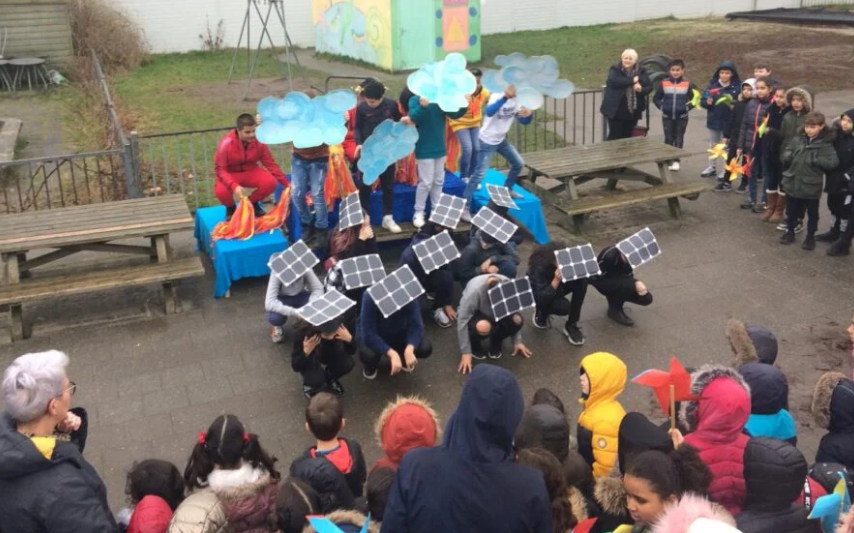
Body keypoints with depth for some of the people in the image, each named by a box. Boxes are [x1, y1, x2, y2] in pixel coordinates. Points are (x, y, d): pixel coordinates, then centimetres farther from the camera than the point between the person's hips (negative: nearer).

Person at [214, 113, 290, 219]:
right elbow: (220, 169, -23)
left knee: (271, 182, -26)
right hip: (231, 175, -3)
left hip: (250, 171, 3)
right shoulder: (227, 143, -25)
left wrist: (286, 183, -13)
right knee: (221, 191, -36)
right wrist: (234, 186, -40)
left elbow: (271, 164, -7)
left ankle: (252, 202, 7)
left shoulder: (259, 141, -16)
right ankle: (230, 207, 4)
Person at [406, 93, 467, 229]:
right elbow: (413, 117, -24)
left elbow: (454, 115, 0)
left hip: (440, 148, 5)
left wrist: (464, 106, -18)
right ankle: (419, 213, 7)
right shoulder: (415, 99, -9)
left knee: (438, 181, 14)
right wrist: (422, 106, -42)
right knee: (426, 183, -5)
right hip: (424, 150, -5)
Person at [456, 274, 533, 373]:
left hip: (496, 314, 4)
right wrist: (466, 353, -28)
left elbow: (513, 311, -11)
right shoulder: (475, 290, -37)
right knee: (483, 327, -39)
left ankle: (495, 343, 1)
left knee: (517, 319, -28)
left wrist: (517, 341, -10)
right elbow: (462, 321, -31)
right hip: (474, 315, -4)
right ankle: (475, 345, -4)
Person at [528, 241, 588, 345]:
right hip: (539, 295, -5)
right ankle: (542, 313, 4)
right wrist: (556, 280, -49)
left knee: (581, 281, -23)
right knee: (564, 307, -32)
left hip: (557, 288, 5)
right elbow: (541, 298, -38)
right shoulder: (539, 268, -36)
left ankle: (571, 325, -13)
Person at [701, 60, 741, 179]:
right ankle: (712, 167, 33)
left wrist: (734, 106, -24)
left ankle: (723, 173, 13)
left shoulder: (736, 87, -8)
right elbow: (702, 101, 0)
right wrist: (707, 102, -20)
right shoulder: (712, 85, -2)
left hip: (729, 122, -3)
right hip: (713, 120, 3)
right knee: (713, 145, 18)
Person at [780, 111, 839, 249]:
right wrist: (789, 156, -9)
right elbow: (786, 154, 11)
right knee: (791, 211, 18)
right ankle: (790, 231, 35)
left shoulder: (825, 144, -9)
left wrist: (814, 159, -21)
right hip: (793, 183, 3)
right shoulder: (798, 140, 0)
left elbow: (833, 162, -19)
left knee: (812, 214, 11)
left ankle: (810, 236, 26)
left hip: (812, 187, -3)